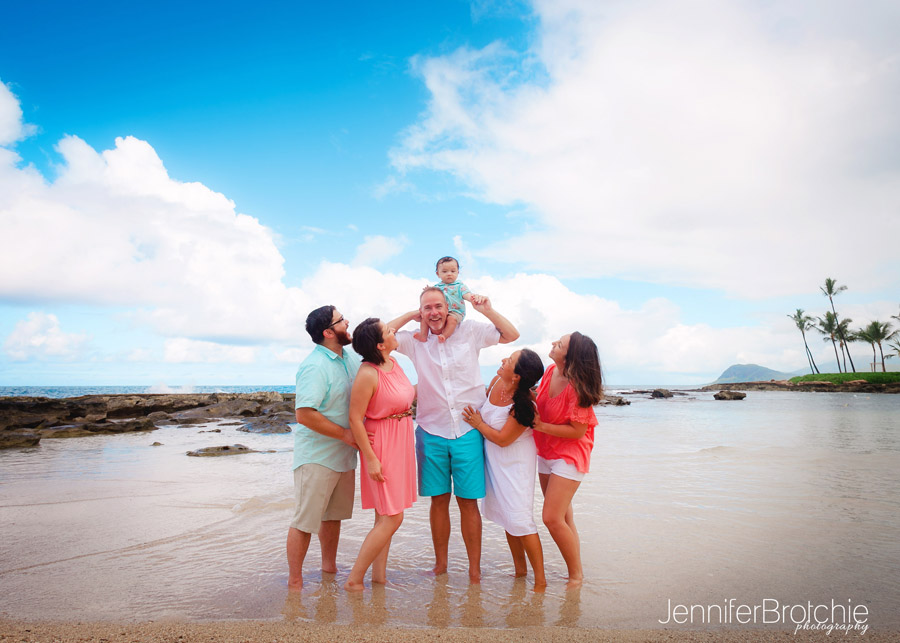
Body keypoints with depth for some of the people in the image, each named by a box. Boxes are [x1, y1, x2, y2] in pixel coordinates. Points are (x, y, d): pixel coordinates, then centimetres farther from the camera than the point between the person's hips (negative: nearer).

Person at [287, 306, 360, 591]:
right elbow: (305, 415, -26)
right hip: (316, 457, -8)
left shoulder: (350, 358, 6)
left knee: (333, 515, 20)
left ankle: (329, 567, 37)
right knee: (305, 520, 1)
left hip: (343, 455, 8)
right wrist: (345, 434, -20)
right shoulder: (314, 367, -21)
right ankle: (295, 583, 16)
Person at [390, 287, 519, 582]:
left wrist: (487, 311, -8)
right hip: (432, 433, 1)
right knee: (439, 500, 9)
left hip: (467, 432, -1)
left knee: (468, 501, 3)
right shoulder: (415, 340, 4)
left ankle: (475, 569, 16)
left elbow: (511, 335, 5)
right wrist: (410, 315, 0)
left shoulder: (469, 331, 2)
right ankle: (440, 563, 26)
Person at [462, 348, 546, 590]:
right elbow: (484, 402, 15)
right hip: (494, 460, 8)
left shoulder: (522, 406, -28)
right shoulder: (496, 382, -8)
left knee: (519, 519, -7)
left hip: (515, 463, -7)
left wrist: (478, 424, -11)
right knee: (505, 515, 16)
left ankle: (540, 580, 9)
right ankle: (519, 569, 32)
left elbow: (502, 439, -22)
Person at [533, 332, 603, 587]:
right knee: (563, 518, 17)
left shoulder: (577, 387, -26)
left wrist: (541, 426, -21)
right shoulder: (551, 371, -5)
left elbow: (578, 431, -22)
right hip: (546, 453, 8)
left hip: (569, 456, -8)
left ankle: (577, 574, 12)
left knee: (552, 519, -9)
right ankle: (574, 569, 32)